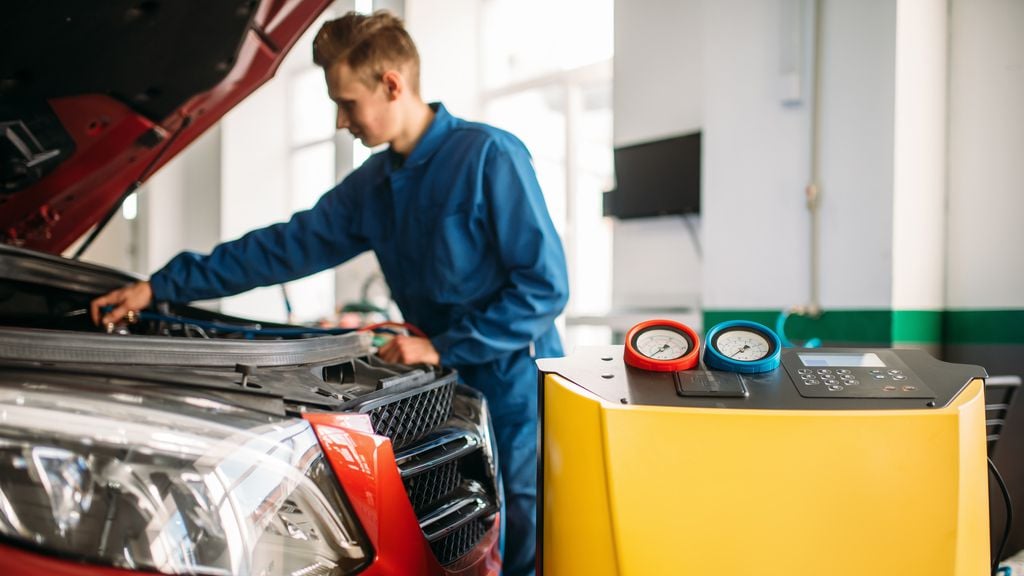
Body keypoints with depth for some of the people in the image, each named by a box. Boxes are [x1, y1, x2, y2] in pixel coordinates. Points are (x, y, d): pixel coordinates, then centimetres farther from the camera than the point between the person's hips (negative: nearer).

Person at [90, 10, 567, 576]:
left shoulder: (489, 156, -14)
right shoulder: (373, 184, 9)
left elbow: (545, 286, -17)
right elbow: (286, 247, 13)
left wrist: (442, 347, -16)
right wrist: (161, 287, 13)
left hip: (513, 393, -6)